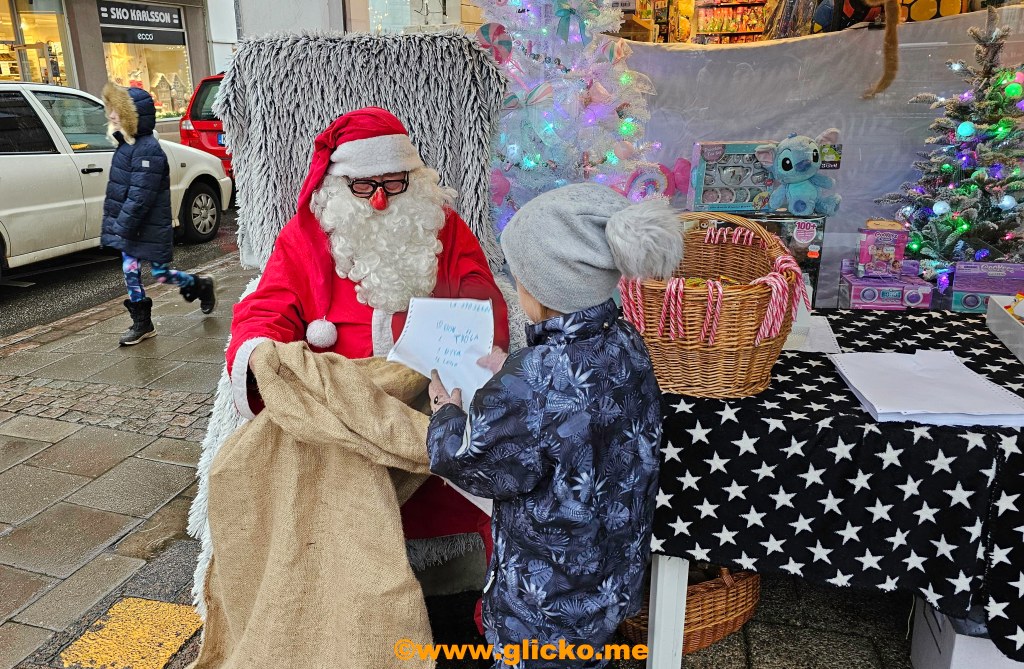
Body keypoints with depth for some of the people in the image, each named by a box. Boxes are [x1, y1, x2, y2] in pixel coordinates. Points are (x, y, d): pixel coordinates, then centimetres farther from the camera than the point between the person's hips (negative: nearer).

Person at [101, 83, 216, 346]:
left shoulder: (148, 150, -20)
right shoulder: (127, 145, 10)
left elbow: (140, 196, -24)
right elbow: (118, 189, 17)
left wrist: (123, 227, -22)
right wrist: (116, 225, 16)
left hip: (150, 228, -9)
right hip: (129, 227, 9)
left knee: (161, 273, 2)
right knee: (130, 272, 8)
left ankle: (202, 286, 28)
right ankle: (142, 323, 16)